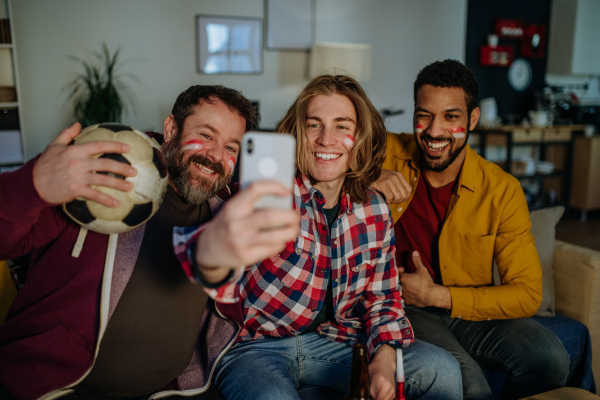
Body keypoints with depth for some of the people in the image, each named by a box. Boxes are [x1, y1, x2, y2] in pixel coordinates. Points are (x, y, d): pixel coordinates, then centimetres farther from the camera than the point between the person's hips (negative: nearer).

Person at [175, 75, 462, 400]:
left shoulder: (374, 211, 1)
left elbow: (381, 297, 9)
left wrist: (385, 357, -9)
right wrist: (211, 255, -61)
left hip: (331, 342, 5)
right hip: (254, 348, -4)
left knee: (442, 370, -9)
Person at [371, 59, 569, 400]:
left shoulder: (503, 190, -9)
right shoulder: (387, 154, -8)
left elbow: (528, 294, -9)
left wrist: (438, 295, -17)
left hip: (471, 310, 2)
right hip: (401, 308, -2)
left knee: (550, 359, -23)